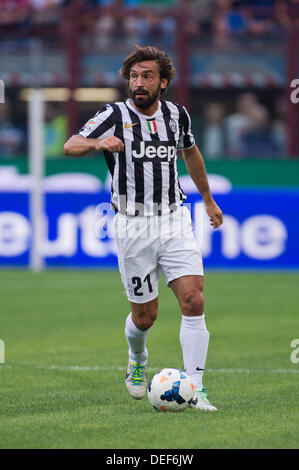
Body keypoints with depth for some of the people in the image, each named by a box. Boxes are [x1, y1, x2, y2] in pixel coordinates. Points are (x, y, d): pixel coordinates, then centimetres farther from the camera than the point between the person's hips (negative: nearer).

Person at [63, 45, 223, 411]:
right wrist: (98, 143, -38)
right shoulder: (115, 116, -5)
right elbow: (70, 147, -16)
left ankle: (195, 390, -12)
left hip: (174, 220, 2)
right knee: (145, 315, 5)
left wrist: (208, 199, 35)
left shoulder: (176, 115, 6)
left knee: (193, 300, -14)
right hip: (134, 226, -2)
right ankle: (137, 361, 39)